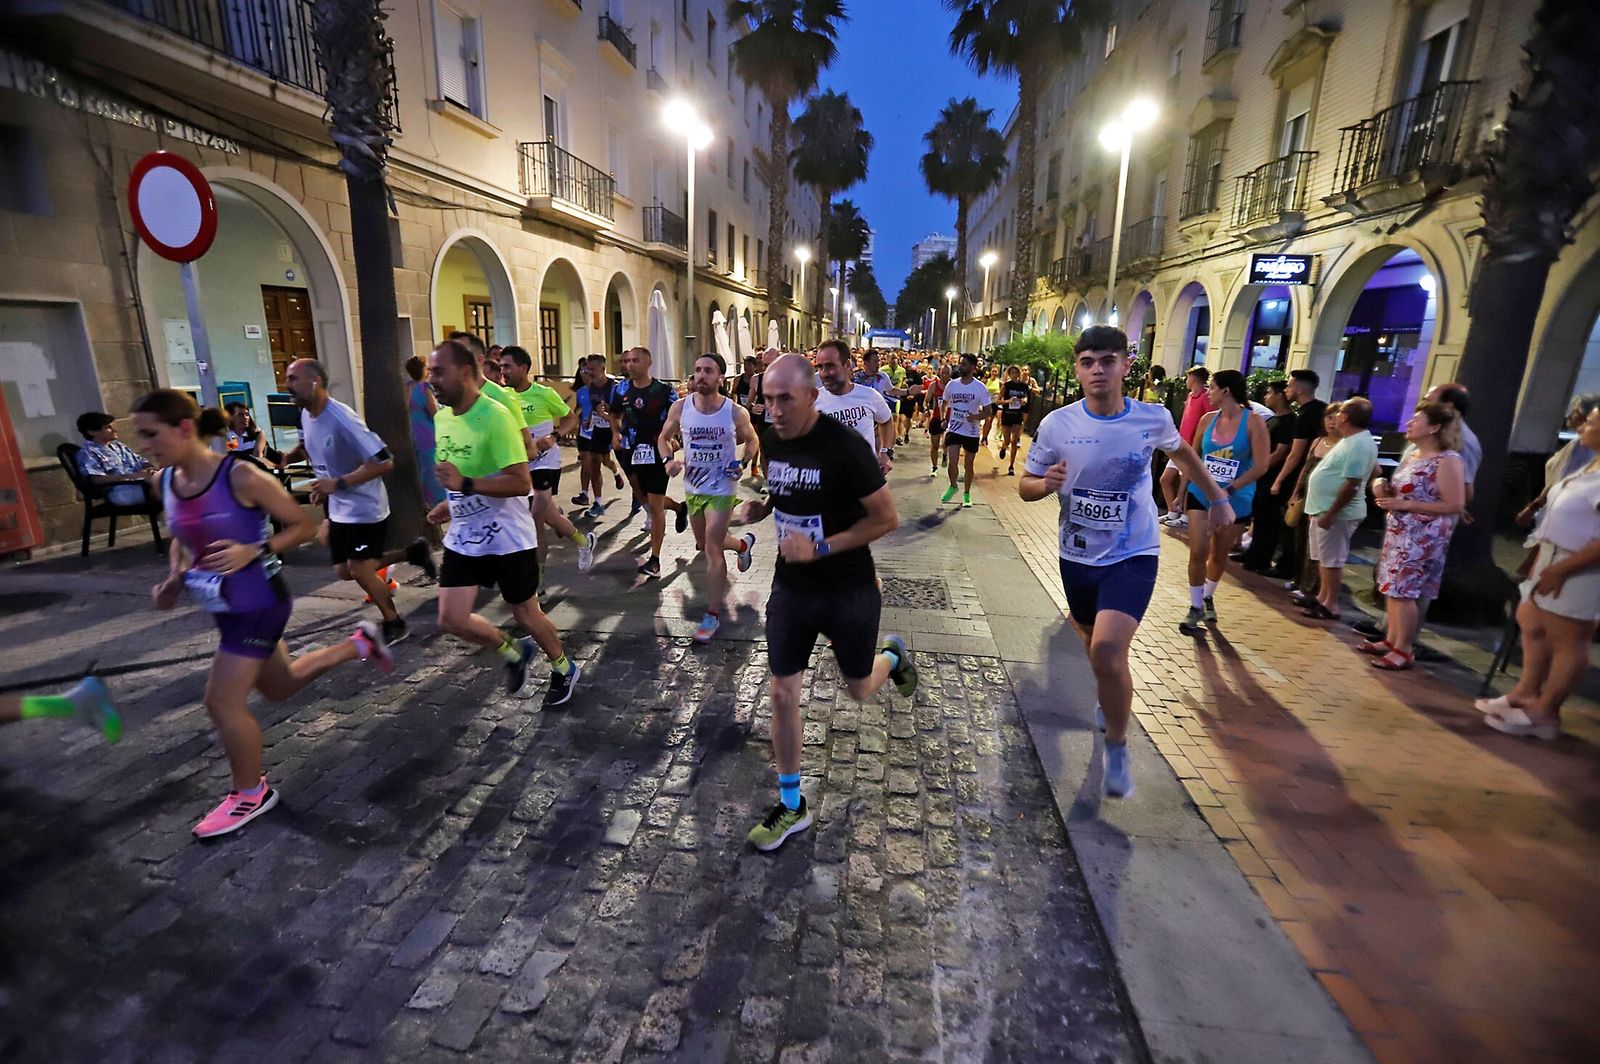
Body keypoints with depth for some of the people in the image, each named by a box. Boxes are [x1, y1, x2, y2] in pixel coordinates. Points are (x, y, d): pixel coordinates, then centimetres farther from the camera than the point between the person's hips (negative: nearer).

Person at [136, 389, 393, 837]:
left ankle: (252, 794, 20)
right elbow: (181, 539, 16)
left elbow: (304, 526, -14)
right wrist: (174, 578, -2)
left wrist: (253, 552, -28)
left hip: (259, 603, -8)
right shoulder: (166, 482, 0)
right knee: (279, 687, 22)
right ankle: (360, 643, 40)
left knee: (222, 703, -3)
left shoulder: (240, 477, -22)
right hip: (225, 607, 8)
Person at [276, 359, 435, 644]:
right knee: (344, 571, 13)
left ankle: (394, 624, 17)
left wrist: (337, 484, -30)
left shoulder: (342, 419, -26)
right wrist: (288, 457, 5)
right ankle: (412, 552, 27)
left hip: (365, 507, -9)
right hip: (339, 508, 9)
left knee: (360, 570, -4)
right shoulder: (306, 414, 2)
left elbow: (383, 461, -29)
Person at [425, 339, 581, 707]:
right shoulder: (442, 417, 4)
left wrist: (466, 485, -33)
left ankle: (565, 671, 34)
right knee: (451, 619, 3)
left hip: (507, 538, -7)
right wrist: (450, 505, 7)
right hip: (463, 537, 7)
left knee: (525, 614, 8)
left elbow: (521, 484, -26)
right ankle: (514, 652, 29)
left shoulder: (495, 416, -21)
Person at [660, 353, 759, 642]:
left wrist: (743, 463, -13)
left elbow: (751, 440, 4)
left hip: (721, 490, -4)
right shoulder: (680, 407, -9)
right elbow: (665, 438, 6)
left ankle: (713, 615, 6)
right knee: (703, 545, 21)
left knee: (712, 550, -7)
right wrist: (668, 459, -14)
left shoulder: (736, 412, -15)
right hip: (692, 487, 5)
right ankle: (743, 543, 53)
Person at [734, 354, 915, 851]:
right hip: (791, 587, 5)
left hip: (849, 590, -4)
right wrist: (752, 509, -6)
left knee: (860, 690, 14)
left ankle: (893, 654, 51)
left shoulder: (846, 448, -22)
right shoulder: (770, 441, -2)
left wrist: (821, 548, -24)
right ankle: (791, 805, 25)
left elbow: (887, 518, -17)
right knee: (783, 694, 5)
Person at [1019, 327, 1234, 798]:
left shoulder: (1154, 418, -9)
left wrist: (1218, 499, 16)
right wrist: (1046, 484, -26)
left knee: (1108, 650, -21)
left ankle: (1117, 748, 4)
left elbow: (1182, 453, 14)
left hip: (1133, 555, -2)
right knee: (1094, 643, 21)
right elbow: (1024, 486, -4)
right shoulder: (1057, 424, -11)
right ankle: (1112, 699, 56)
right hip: (1077, 555, 3)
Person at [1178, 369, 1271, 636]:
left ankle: (1208, 597, 37)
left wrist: (1227, 490, -19)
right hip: (1201, 494, 2)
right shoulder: (1208, 419, 0)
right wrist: (1181, 492, 8)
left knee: (1220, 554, 13)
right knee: (1198, 552, -6)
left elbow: (1261, 466, -14)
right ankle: (1195, 607, 8)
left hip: (1236, 501, -2)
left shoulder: (1253, 422, -11)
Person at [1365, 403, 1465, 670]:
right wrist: (1384, 487, 1)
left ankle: (1404, 650, 5)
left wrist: (1404, 505, -22)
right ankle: (1391, 640, 21)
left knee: (1403, 591, -6)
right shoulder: (1412, 454, 11)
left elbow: (1455, 505, -19)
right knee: (1391, 588, 11)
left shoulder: (1448, 460, -15)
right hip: (1398, 533, 8)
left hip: (1422, 538, -8)